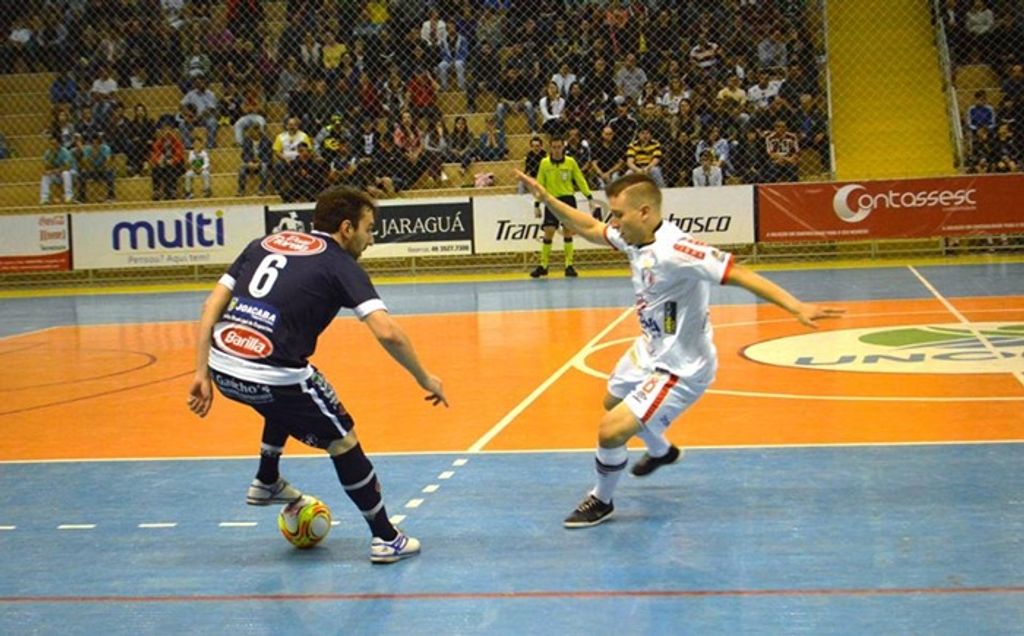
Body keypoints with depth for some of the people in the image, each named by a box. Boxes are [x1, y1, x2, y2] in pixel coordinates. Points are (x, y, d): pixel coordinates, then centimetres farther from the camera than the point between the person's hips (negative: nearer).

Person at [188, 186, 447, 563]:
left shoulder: (266, 243, 18)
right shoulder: (341, 265, 2)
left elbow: (213, 304, 12)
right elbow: (387, 332, -10)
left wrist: (202, 372, 14)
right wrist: (425, 379, 2)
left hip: (223, 369, 6)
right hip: (271, 376, -6)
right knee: (342, 440, 14)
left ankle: (266, 483, 49)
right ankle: (386, 539, 19)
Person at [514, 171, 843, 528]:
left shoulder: (673, 250, -34)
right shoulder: (634, 237, -8)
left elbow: (739, 274, -38)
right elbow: (589, 228, 12)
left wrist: (796, 307, -46)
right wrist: (547, 199, 4)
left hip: (680, 368, -10)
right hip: (649, 352, 10)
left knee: (611, 430, -17)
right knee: (614, 403, 34)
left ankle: (601, 502, 12)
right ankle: (660, 452, 63)